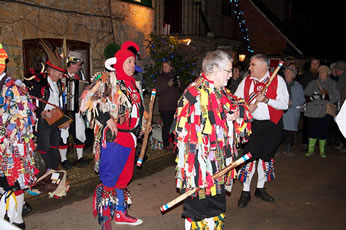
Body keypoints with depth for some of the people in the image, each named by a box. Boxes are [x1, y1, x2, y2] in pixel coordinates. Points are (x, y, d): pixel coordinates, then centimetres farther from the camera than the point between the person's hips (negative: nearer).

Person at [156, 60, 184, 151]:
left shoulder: (175, 77, 14)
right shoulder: (160, 78, 4)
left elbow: (182, 90, 15)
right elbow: (158, 92, -7)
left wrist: (178, 85, -6)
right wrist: (168, 85, -17)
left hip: (175, 105, 3)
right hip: (165, 106, -3)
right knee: (167, 125, -4)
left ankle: (173, 142, 16)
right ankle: (166, 144, 5)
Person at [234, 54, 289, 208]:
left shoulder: (278, 80, -3)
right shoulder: (246, 81, 4)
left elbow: (284, 104, -9)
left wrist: (266, 100, -22)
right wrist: (246, 108, -13)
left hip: (272, 125, 0)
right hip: (252, 124, 0)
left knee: (266, 157, 12)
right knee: (249, 157, -3)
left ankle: (260, 189, 31)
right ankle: (245, 192, 12)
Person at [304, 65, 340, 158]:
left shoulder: (332, 84, 8)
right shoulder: (313, 83, 11)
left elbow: (337, 97, -2)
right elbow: (305, 94, 3)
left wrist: (327, 93, -17)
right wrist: (313, 95, -15)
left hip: (326, 111, -1)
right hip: (313, 111, 1)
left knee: (323, 131, 0)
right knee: (312, 130, 0)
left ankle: (322, 151, 14)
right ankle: (310, 150, 11)